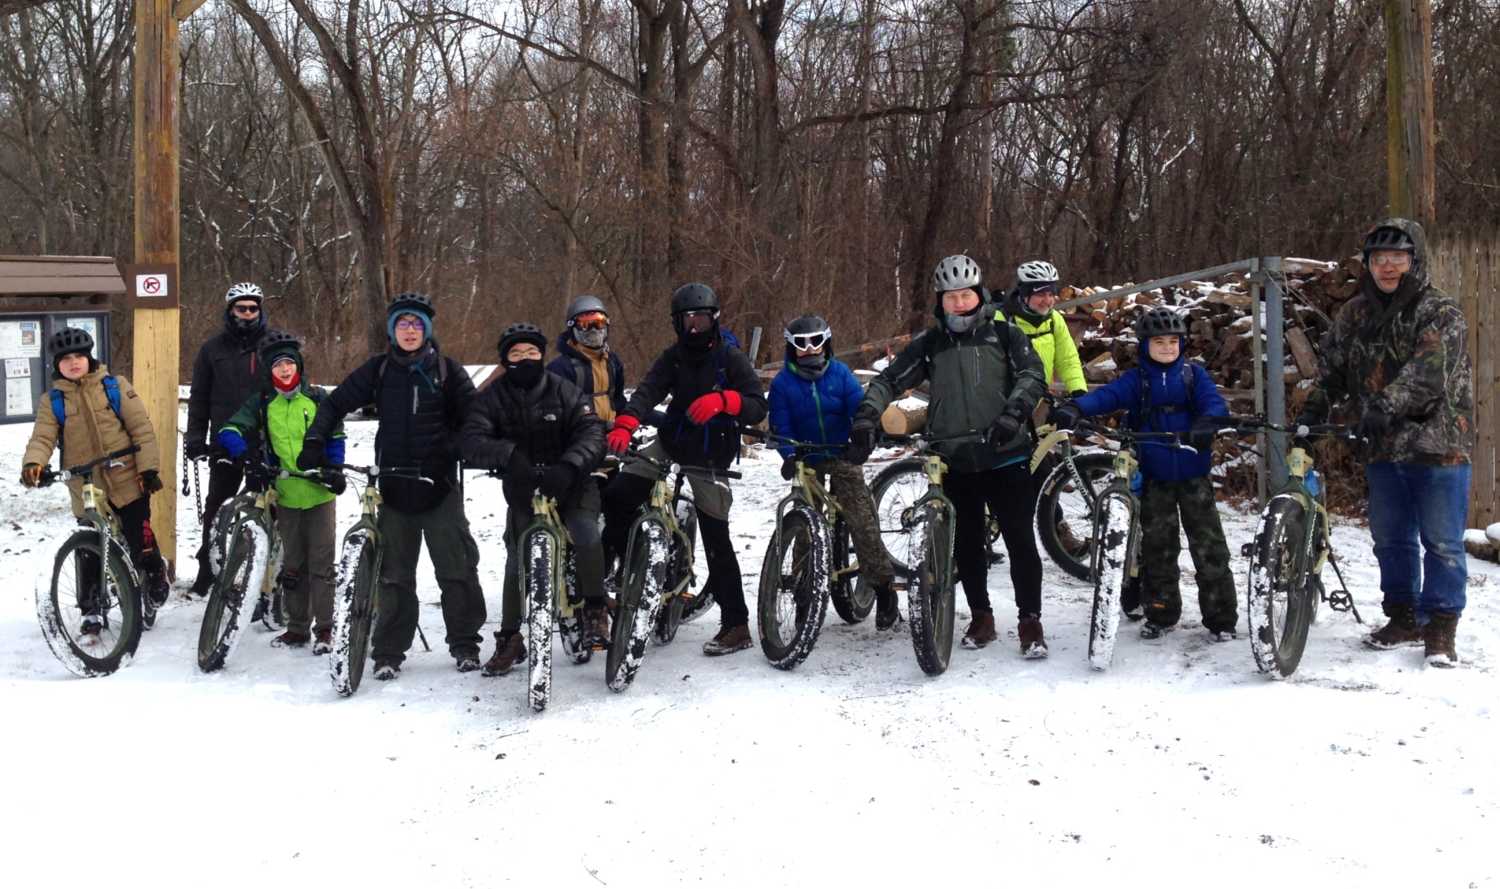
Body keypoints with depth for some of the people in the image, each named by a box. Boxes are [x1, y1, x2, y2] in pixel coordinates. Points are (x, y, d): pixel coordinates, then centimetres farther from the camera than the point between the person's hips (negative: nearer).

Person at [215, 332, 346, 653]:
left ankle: (324, 628, 5)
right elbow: (229, 431, -6)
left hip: (319, 492, -2)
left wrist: (334, 470, -6)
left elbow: (335, 437, 8)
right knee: (292, 564, 9)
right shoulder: (261, 404, 5)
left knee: (321, 562, -1)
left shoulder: (317, 399, 3)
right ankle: (297, 628, 17)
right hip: (286, 495, 2)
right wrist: (243, 456, -24)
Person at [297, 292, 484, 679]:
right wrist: (314, 440, -4)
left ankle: (464, 644, 11)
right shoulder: (379, 370, 6)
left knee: (458, 567, -1)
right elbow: (336, 403, 8)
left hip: (439, 486, -1)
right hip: (394, 487, 1)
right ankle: (388, 652, 11)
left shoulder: (447, 370, 2)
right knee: (394, 572, 5)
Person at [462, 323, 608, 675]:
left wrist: (569, 465, -33)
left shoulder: (565, 392, -2)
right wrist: (507, 454, -34)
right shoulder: (493, 398, 0)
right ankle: (509, 639, 9)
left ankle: (595, 611, -10)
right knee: (517, 560, -4)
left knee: (586, 534, -28)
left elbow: (592, 433, -14)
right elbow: (472, 442, -13)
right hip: (522, 490, 2)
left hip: (570, 485, -1)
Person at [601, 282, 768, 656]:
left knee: (716, 539, -5)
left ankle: (736, 625, 1)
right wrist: (624, 426, -32)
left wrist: (723, 400, -32)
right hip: (670, 445, 4)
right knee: (617, 496, -12)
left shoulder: (730, 358, -6)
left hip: (710, 457, -4)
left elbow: (758, 408, -13)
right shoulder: (673, 357, 3)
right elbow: (648, 391, -14)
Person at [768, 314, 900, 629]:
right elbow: (781, 426, -4)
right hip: (806, 461, 1)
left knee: (862, 521, -10)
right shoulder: (783, 382, -2)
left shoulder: (840, 373, -1)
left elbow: (859, 409, -5)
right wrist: (790, 455, -19)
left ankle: (883, 586, -4)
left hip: (842, 456, -1)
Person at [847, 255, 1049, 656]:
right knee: (967, 543, 10)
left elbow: (1032, 375, -8)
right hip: (955, 461, 3)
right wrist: (865, 420, -13)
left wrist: (1013, 413, -26)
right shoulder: (928, 344, 7)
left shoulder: (1005, 335, 2)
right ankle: (981, 618, 23)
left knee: (1020, 539, -4)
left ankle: (1030, 621, 4)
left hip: (1006, 455, -3)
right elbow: (888, 381, 4)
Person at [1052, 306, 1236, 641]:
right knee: (1157, 546, 8)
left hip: (1193, 474, -1)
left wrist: (1206, 424, -34)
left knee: (1209, 545, 0)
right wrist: (1075, 408, -35)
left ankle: (1220, 617, 6)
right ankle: (1160, 613, 20)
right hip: (1154, 476, 1)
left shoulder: (1193, 374, 3)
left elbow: (1214, 403, -11)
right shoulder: (1136, 379, 2)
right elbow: (1107, 395, -15)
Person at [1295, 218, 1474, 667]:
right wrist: (1315, 407, -3)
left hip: (1438, 445, -6)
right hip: (1383, 448, 6)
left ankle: (1442, 627, 8)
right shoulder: (1354, 314, 10)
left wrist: (1387, 404, -35)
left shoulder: (1441, 313, -9)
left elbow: (1429, 370, -23)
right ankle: (1404, 618, 26)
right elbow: (1334, 366, 15)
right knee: (1391, 538, 13)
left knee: (1442, 542, -1)